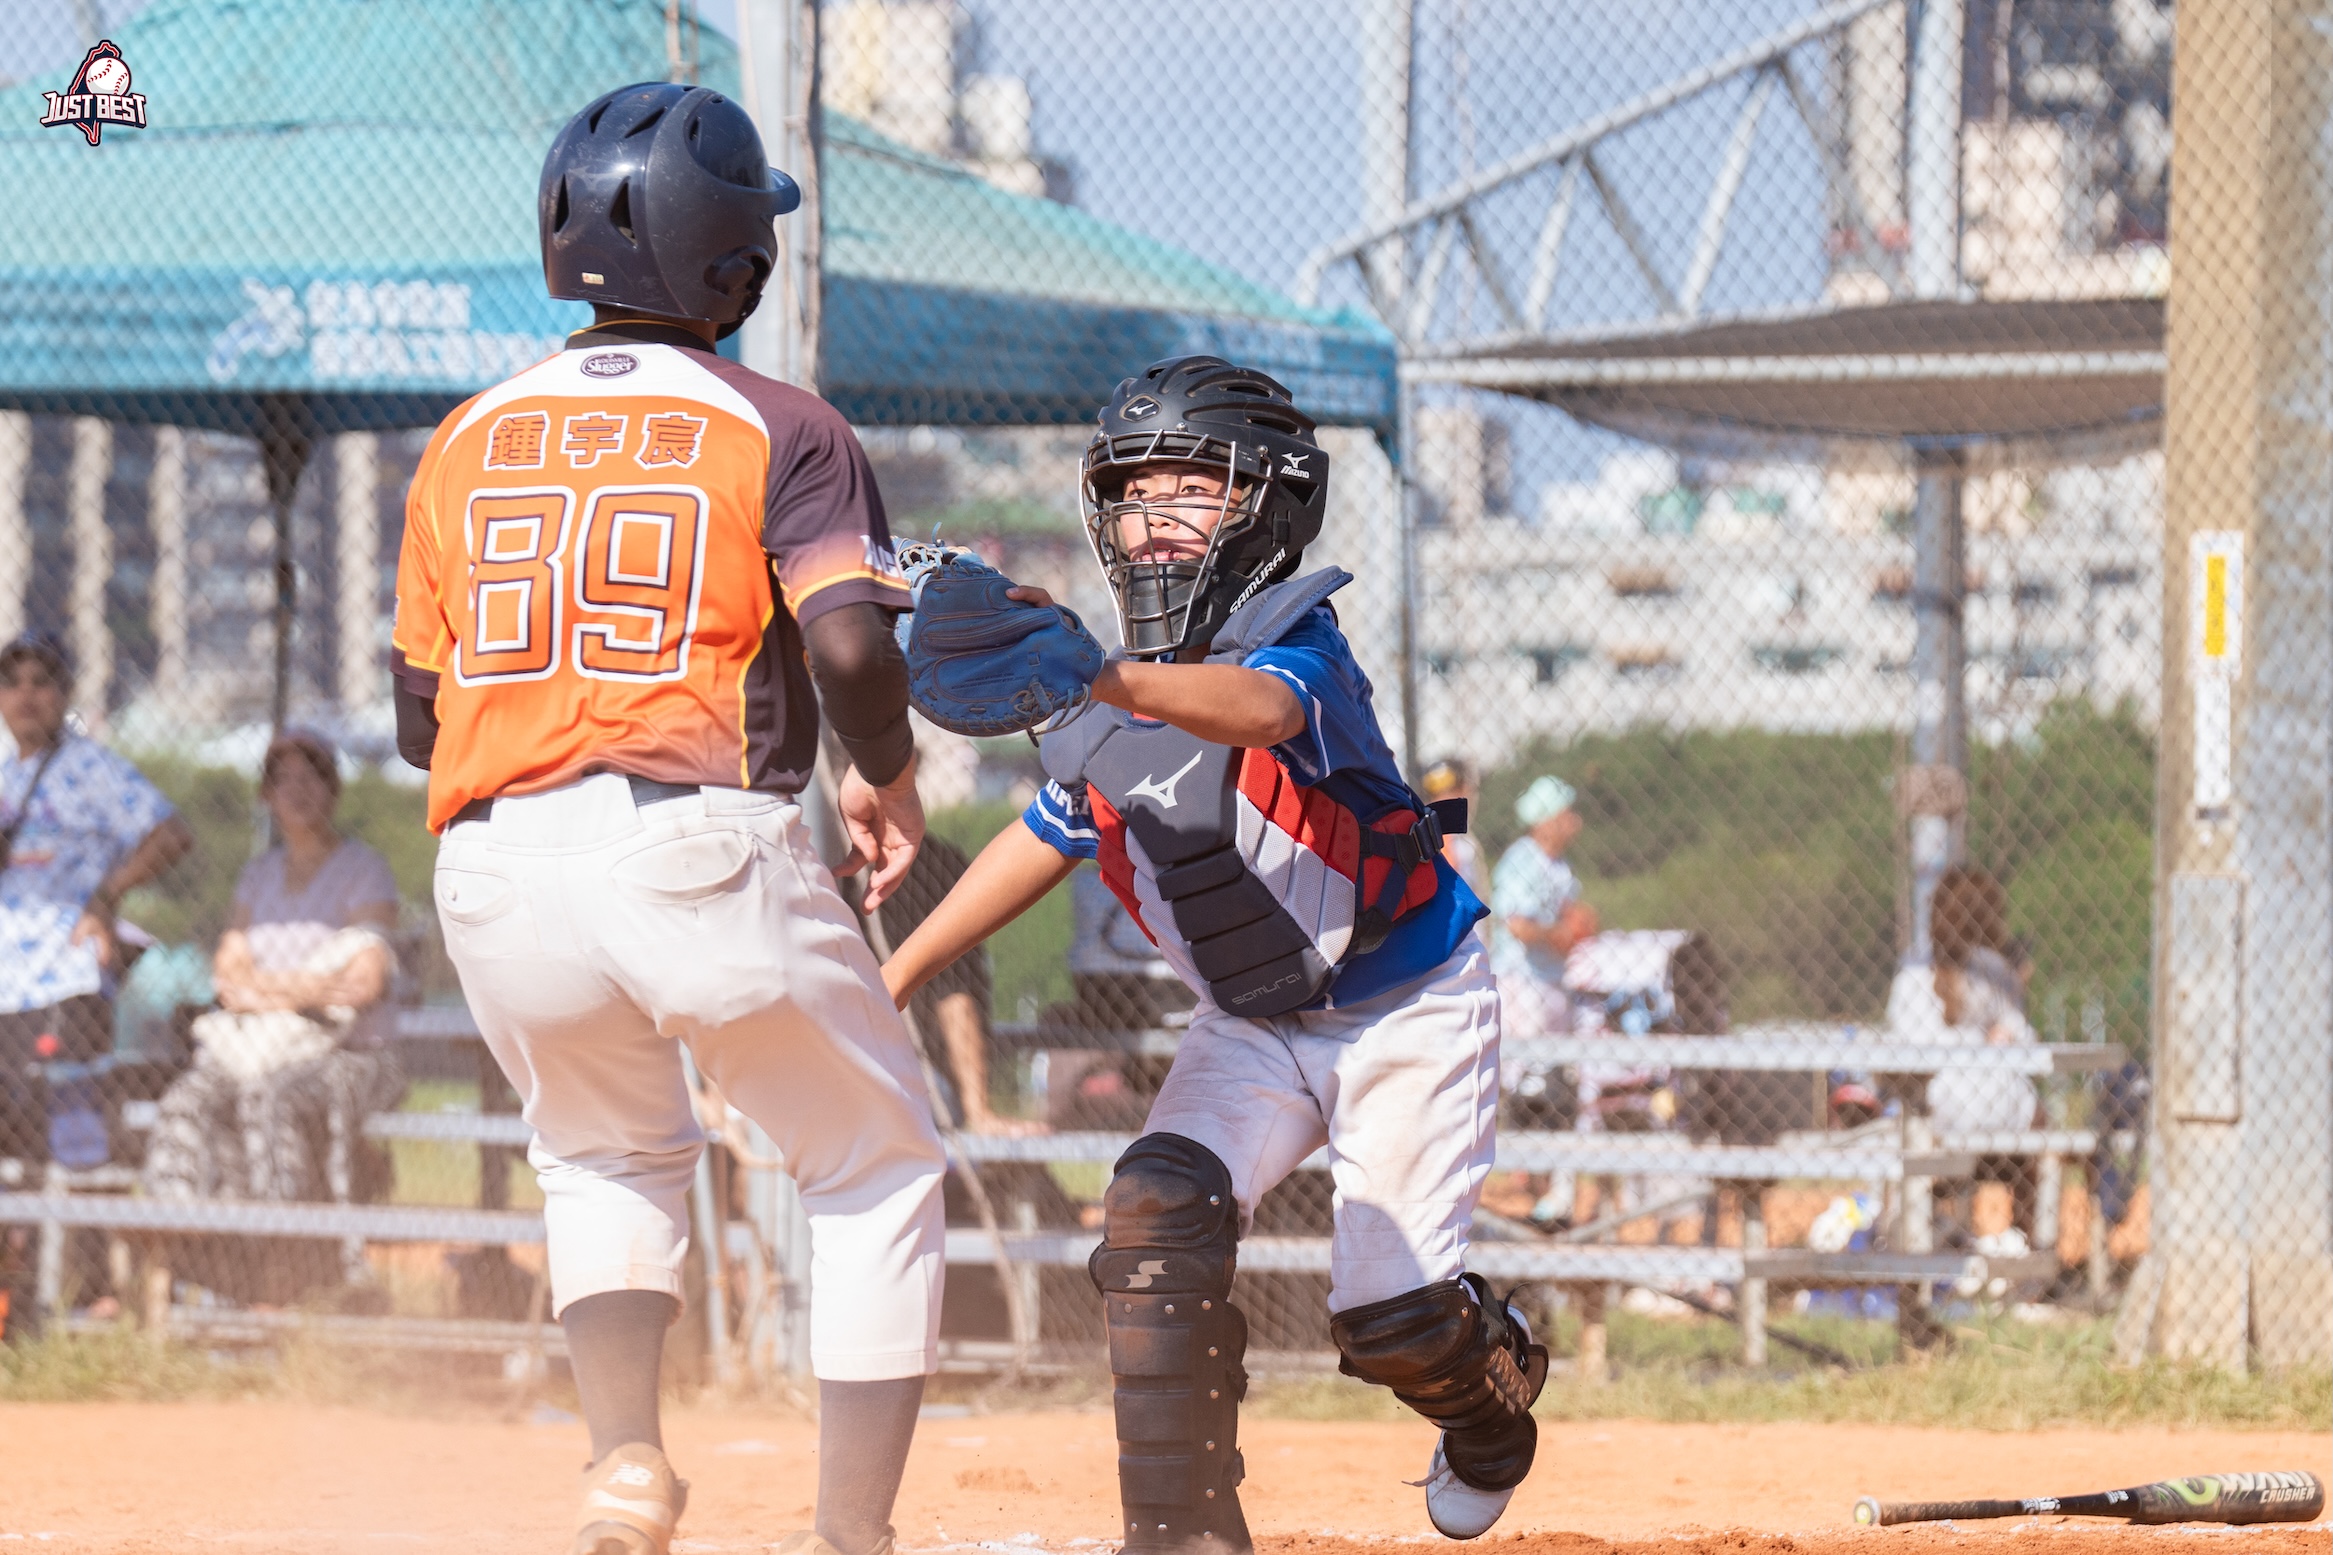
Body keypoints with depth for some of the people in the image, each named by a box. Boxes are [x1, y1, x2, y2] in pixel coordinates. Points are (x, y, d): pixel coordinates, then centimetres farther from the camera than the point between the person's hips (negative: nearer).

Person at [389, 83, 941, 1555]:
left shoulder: (469, 441, 13)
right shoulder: (781, 429, 1)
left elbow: (419, 718, 14)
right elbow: (849, 643, -15)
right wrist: (890, 777, 4)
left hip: (496, 872, 4)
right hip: (700, 847, -4)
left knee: (609, 1155, 30)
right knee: (880, 1168, 14)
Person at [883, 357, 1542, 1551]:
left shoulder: (1297, 643, -25)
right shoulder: (1102, 713, -5)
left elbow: (1260, 709, -50)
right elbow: (1048, 836, 12)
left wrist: (1104, 680, -68)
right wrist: (896, 978, 10)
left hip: (1408, 1006, -5)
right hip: (1250, 1027, 5)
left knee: (1388, 1316, -7)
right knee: (1157, 1211, -21)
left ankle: (1490, 1393, 32)